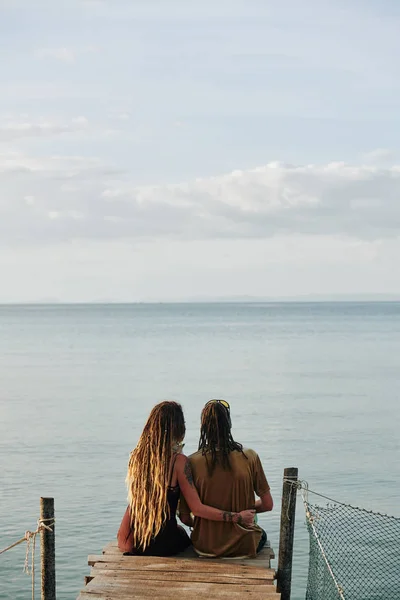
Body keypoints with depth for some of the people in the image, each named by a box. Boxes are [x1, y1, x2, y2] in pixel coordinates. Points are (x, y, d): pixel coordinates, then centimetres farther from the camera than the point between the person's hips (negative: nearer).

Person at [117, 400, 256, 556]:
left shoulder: (136, 456, -5)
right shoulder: (178, 461, -18)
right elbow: (197, 508, -17)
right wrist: (238, 517, -11)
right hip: (160, 545, -3)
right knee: (182, 533, 33)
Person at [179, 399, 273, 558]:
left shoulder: (192, 463, -13)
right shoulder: (249, 457, -13)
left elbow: (185, 518, -8)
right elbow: (267, 504, -5)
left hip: (205, 546, 1)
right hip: (243, 546, -1)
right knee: (261, 534, 36)